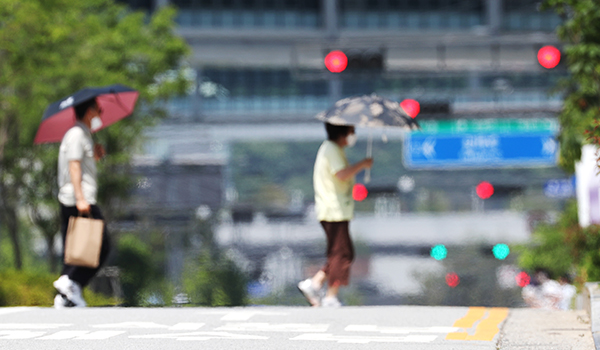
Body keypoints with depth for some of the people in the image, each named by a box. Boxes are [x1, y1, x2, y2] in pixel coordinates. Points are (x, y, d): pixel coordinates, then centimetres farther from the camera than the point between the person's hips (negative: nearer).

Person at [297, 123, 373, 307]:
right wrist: (362, 164, -17)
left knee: (343, 254, 12)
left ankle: (313, 283, 9)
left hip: (334, 210, 11)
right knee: (341, 254, -8)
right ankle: (331, 298, -6)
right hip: (335, 211, -11)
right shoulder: (332, 150, -13)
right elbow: (341, 174, -27)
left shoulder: (328, 148, 20)